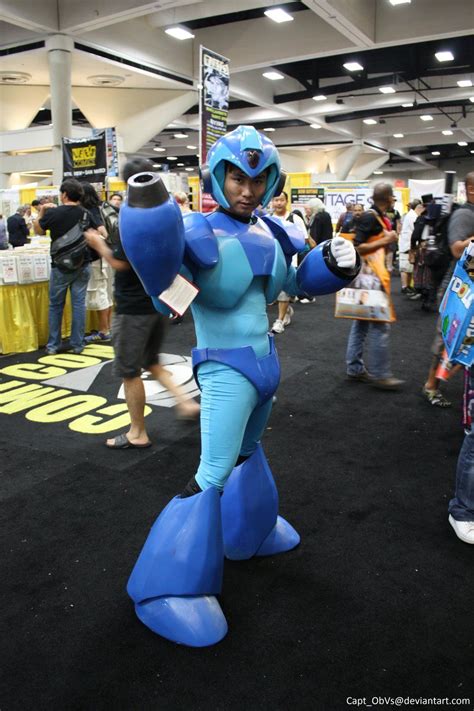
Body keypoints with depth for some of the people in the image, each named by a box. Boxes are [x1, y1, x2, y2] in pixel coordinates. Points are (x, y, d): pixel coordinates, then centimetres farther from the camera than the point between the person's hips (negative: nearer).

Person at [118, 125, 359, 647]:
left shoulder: (271, 233, 3)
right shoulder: (197, 232, -17)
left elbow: (297, 282, 17)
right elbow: (168, 293, -33)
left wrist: (336, 262, -2)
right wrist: (150, 217, -46)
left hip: (264, 362, 7)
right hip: (225, 370, -7)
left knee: (248, 449, 25)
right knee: (213, 474, -11)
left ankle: (252, 531, 49)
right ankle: (171, 588, 2)